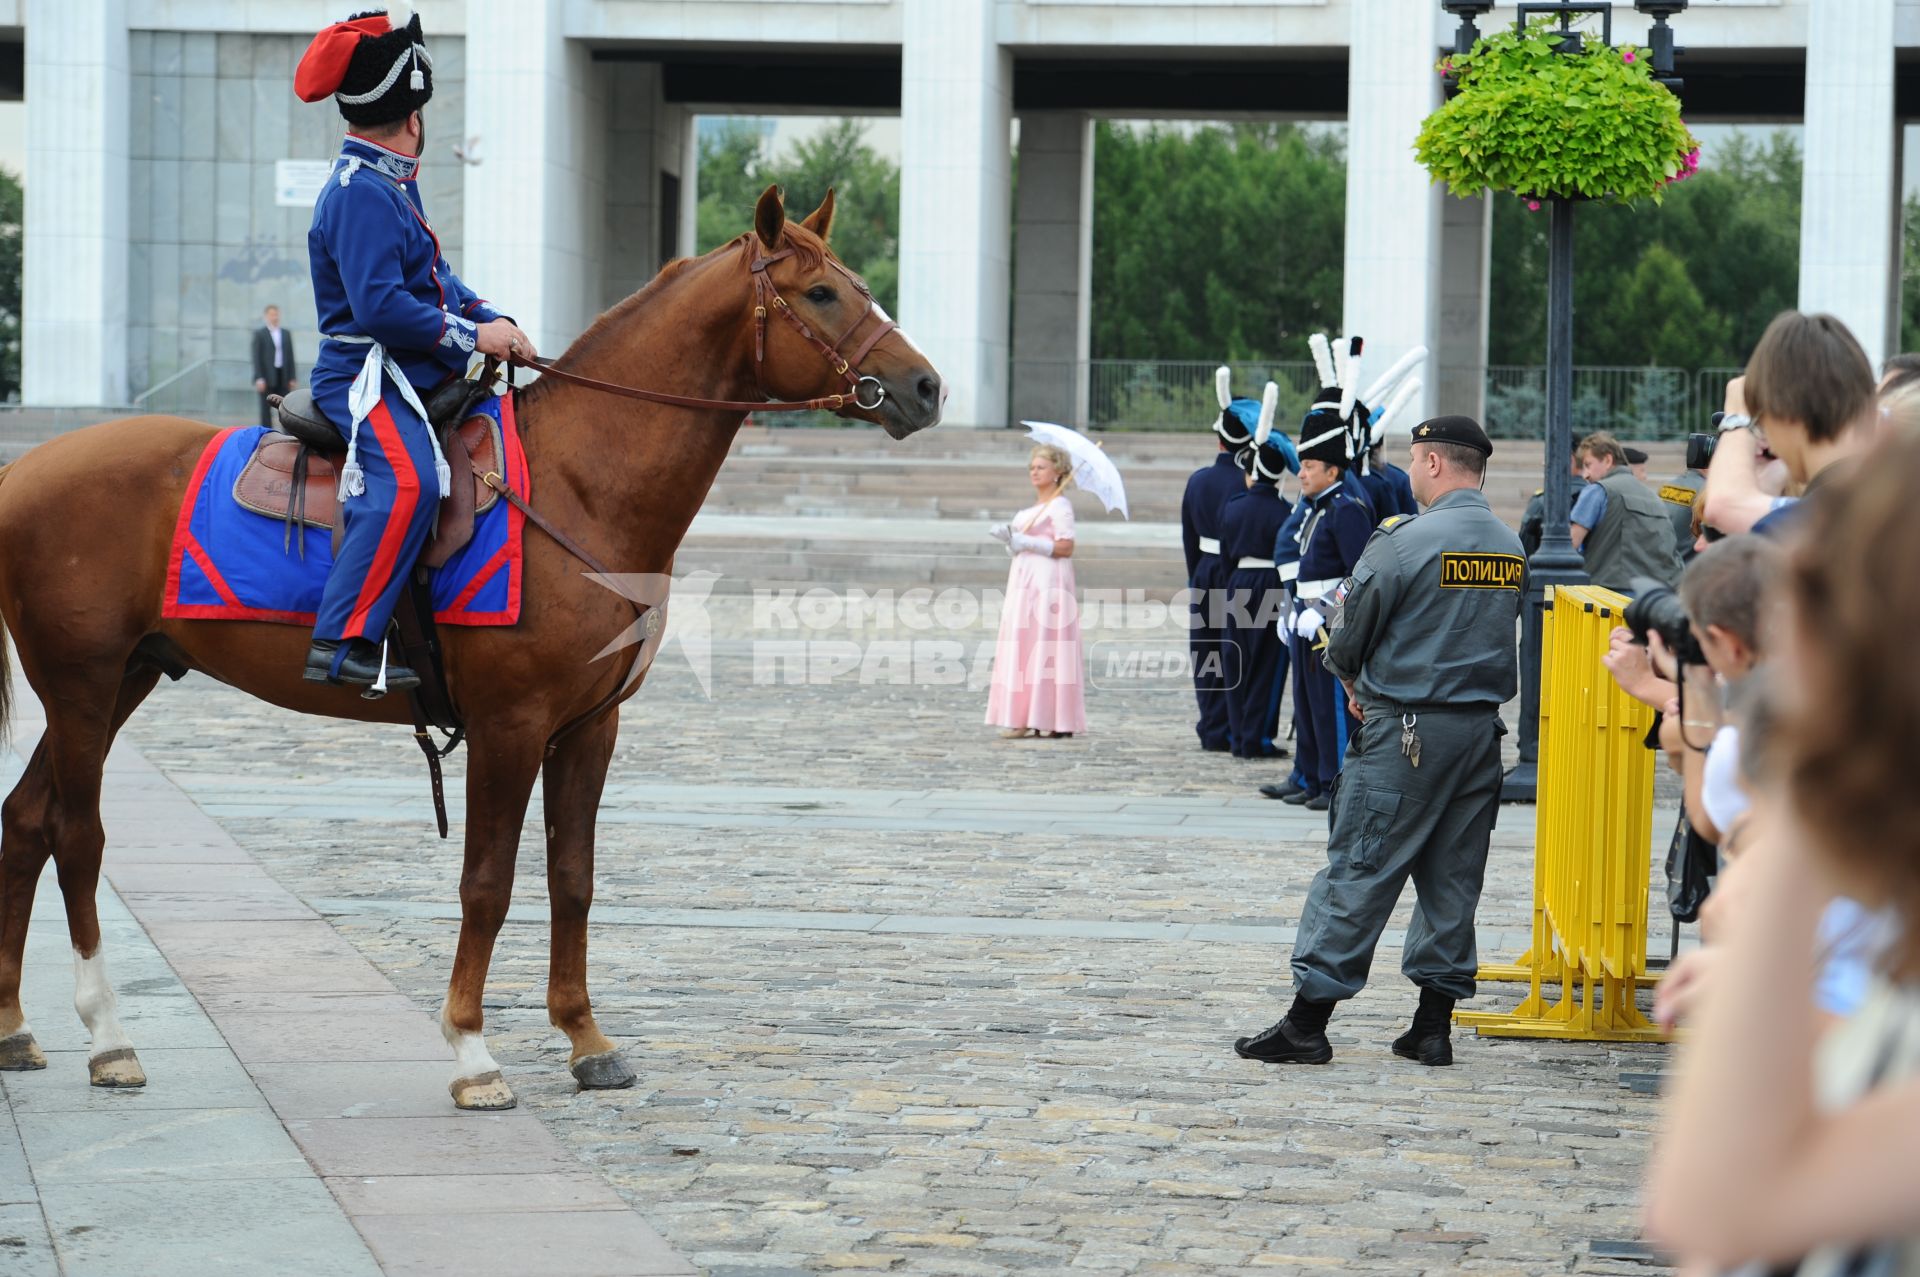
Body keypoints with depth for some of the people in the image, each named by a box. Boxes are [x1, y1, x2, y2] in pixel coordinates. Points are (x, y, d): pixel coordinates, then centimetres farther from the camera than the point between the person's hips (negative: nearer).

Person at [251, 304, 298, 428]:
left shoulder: (286, 334, 14)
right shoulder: (259, 334, 2)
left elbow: (290, 356, 13)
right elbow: (256, 357, -3)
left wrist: (293, 378, 5)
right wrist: (259, 378, -12)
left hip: (283, 377, 3)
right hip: (267, 377, -3)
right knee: (266, 409, -1)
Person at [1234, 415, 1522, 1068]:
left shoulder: (1406, 541, -13)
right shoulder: (1512, 549, 8)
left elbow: (1346, 638, -7)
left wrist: (1356, 683, 15)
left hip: (1406, 732, -6)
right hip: (1482, 728, 6)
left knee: (1357, 872, -3)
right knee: (1452, 879, 11)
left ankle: (1307, 1022, -1)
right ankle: (1434, 1024, 13)